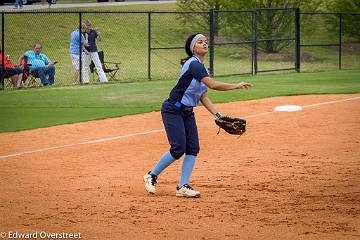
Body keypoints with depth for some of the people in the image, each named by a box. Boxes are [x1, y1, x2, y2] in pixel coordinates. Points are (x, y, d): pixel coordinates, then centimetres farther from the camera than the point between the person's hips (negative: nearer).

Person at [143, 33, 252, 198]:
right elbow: (213, 85, -29)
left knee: (193, 148, -1)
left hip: (187, 113, 9)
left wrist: (218, 115, 3)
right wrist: (236, 86, -22)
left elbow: (203, 97, 11)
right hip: (172, 110, -9)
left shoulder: (201, 67, 12)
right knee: (178, 149, -13)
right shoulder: (194, 64, -19)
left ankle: (183, 187, 0)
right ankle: (151, 176, 5)